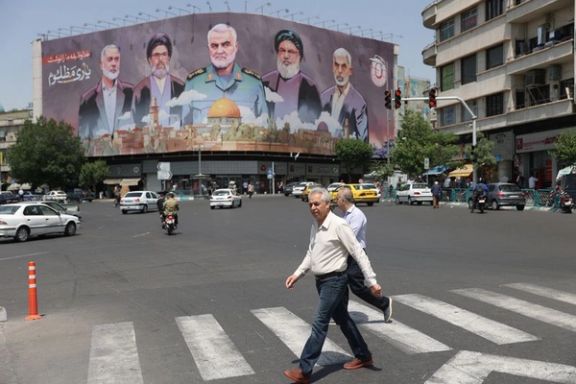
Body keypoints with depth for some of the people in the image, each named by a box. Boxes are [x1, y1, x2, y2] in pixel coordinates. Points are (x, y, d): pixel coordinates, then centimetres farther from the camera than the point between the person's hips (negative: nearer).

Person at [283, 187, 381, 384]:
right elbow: (311, 253, 19)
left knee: (319, 324, -8)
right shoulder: (315, 226, 7)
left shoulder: (338, 225, -18)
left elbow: (359, 254, -17)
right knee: (342, 319, 19)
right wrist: (297, 274, 10)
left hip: (334, 281, -9)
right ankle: (363, 356, 36)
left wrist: (372, 281, -17)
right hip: (321, 281, 9)